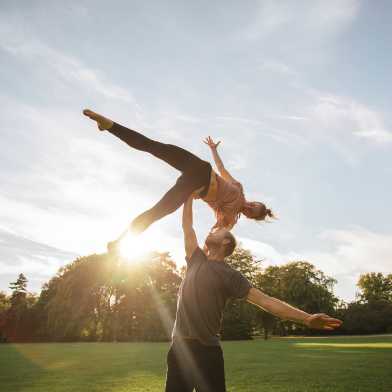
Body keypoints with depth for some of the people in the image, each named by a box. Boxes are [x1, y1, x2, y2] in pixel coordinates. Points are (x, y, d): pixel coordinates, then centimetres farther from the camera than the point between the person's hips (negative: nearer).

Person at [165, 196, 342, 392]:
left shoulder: (229, 275, -5)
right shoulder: (196, 260, 9)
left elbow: (265, 300, -12)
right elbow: (187, 225, 12)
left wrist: (306, 318, -21)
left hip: (207, 350, -4)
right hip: (179, 346, 5)